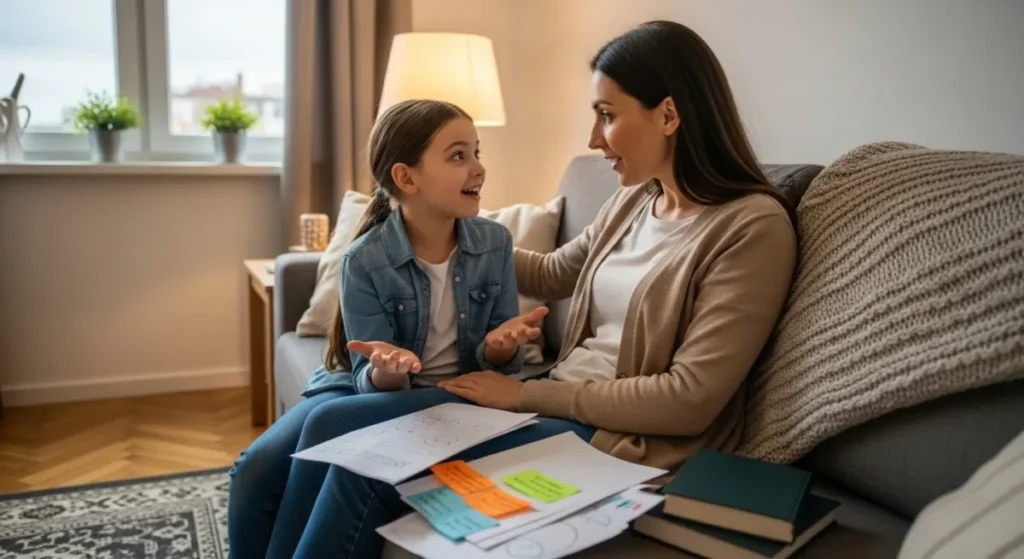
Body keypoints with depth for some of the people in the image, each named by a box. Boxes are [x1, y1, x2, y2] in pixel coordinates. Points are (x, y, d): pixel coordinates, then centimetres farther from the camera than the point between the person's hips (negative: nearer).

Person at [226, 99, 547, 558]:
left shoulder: (495, 243, -10)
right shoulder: (365, 261, -17)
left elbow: (499, 359, -3)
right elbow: (368, 379, -14)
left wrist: (499, 346, -27)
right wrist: (386, 370, -38)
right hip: (367, 388, 1)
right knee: (256, 472, -15)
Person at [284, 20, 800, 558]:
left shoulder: (753, 226, -14)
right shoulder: (635, 199, 9)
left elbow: (689, 400, -19)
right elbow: (554, 274, 25)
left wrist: (527, 394, -16)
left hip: (620, 443, -7)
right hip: (558, 404, 7)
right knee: (333, 428, -8)